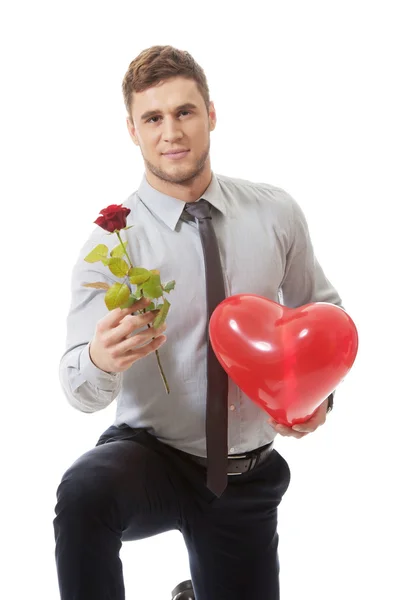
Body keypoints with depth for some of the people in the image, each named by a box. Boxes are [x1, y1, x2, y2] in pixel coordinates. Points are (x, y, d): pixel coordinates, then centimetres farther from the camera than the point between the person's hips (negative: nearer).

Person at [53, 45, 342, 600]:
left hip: (248, 477, 3)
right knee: (84, 490, -35)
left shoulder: (276, 213, -6)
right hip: (150, 454, -3)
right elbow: (81, 390, -19)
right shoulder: (111, 241, -13)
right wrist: (101, 358, -42)